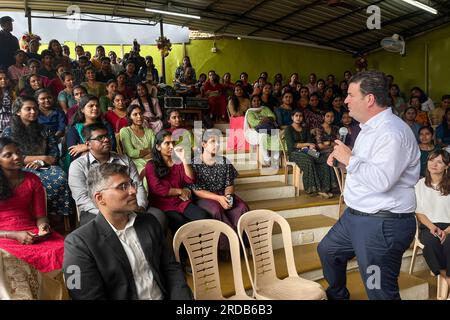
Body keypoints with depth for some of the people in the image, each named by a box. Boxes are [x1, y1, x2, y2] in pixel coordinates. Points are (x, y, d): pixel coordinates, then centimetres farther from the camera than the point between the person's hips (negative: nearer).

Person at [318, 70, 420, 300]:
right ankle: (337, 295, 50)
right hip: (356, 216, 11)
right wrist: (343, 157, 6)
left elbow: (382, 180, -31)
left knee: (380, 292, 1)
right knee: (327, 250, 27)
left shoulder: (392, 132, -21)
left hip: (383, 224, -11)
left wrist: (349, 159, -19)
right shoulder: (370, 128, 12)